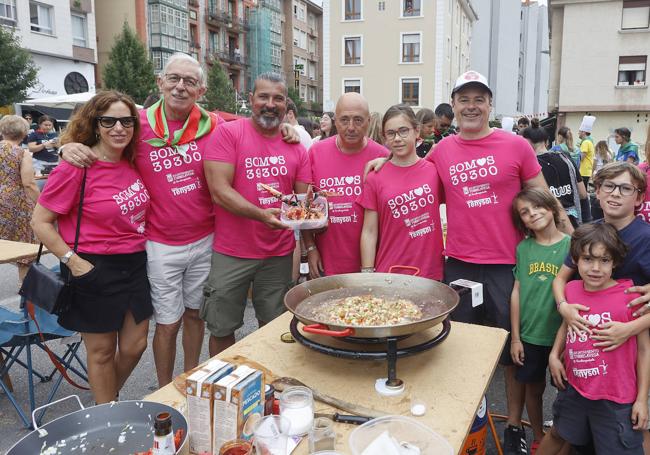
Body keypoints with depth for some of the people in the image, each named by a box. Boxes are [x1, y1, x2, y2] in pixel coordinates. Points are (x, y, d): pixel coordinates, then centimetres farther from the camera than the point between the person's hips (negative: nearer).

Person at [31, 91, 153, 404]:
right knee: (102, 351, 10)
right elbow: (40, 222, -13)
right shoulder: (75, 168, -16)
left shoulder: (132, 162, 3)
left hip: (135, 265, 6)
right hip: (95, 271, -6)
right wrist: (73, 261, -18)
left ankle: (111, 398, 42)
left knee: (134, 346, 14)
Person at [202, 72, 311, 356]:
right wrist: (261, 214, -28)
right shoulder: (228, 133, -7)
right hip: (231, 252, -3)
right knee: (222, 329, 9)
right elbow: (219, 190, -15)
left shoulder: (296, 147, 5)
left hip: (279, 253, 3)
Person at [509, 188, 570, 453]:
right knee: (533, 387, 15)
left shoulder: (571, 245, -8)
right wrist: (515, 338, 2)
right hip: (530, 335, 2)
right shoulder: (523, 248, -1)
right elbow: (517, 293, 1)